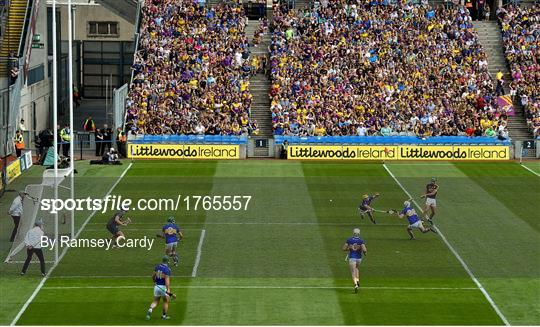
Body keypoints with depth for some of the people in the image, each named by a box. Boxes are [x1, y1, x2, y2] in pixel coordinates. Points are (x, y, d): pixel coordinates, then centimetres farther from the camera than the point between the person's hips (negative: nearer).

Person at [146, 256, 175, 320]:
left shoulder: (157, 267, 4)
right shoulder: (167, 269, -15)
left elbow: (153, 276, 16)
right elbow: (167, 280, -23)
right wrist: (168, 290, -27)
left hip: (156, 286, 5)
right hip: (163, 287, -5)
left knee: (155, 301, 11)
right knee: (166, 301, 16)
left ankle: (150, 310, -17)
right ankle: (164, 316, 21)